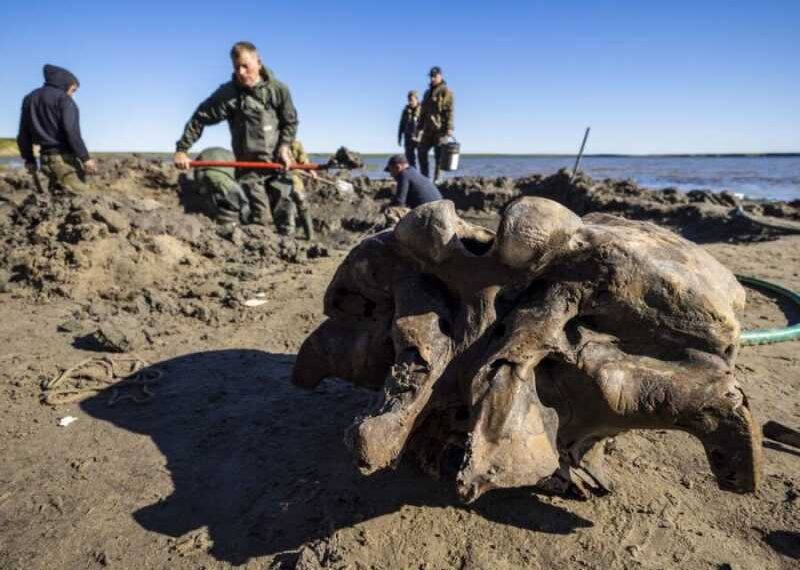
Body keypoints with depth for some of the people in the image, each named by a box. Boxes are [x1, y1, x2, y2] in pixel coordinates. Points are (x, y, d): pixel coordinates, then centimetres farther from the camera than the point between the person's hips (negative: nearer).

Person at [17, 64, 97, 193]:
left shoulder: (29, 99, 18)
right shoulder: (63, 98, -6)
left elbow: (23, 134, 18)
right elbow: (71, 131, -18)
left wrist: (29, 159, 25)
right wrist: (86, 158, -17)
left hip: (46, 159, 8)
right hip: (65, 157, -8)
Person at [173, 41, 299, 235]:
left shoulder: (278, 89, -2)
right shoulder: (228, 93, -6)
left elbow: (290, 121, 8)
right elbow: (200, 119, -3)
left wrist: (284, 147, -7)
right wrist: (182, 149, -7)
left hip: (278, 162, 2)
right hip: (248, 165, -1)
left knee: (285, 214, 4)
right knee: (259, 217, -5)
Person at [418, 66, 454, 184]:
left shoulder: (445, 91, -2)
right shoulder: (428, 93, 21)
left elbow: (449, 111, -11)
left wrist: (449, 127, -20)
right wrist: (419, 127, 19)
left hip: (440, 128, -7)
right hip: (428, 129, 7)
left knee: (439, 155, -4)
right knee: (422, 151, 3)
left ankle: (437, 179, 0)